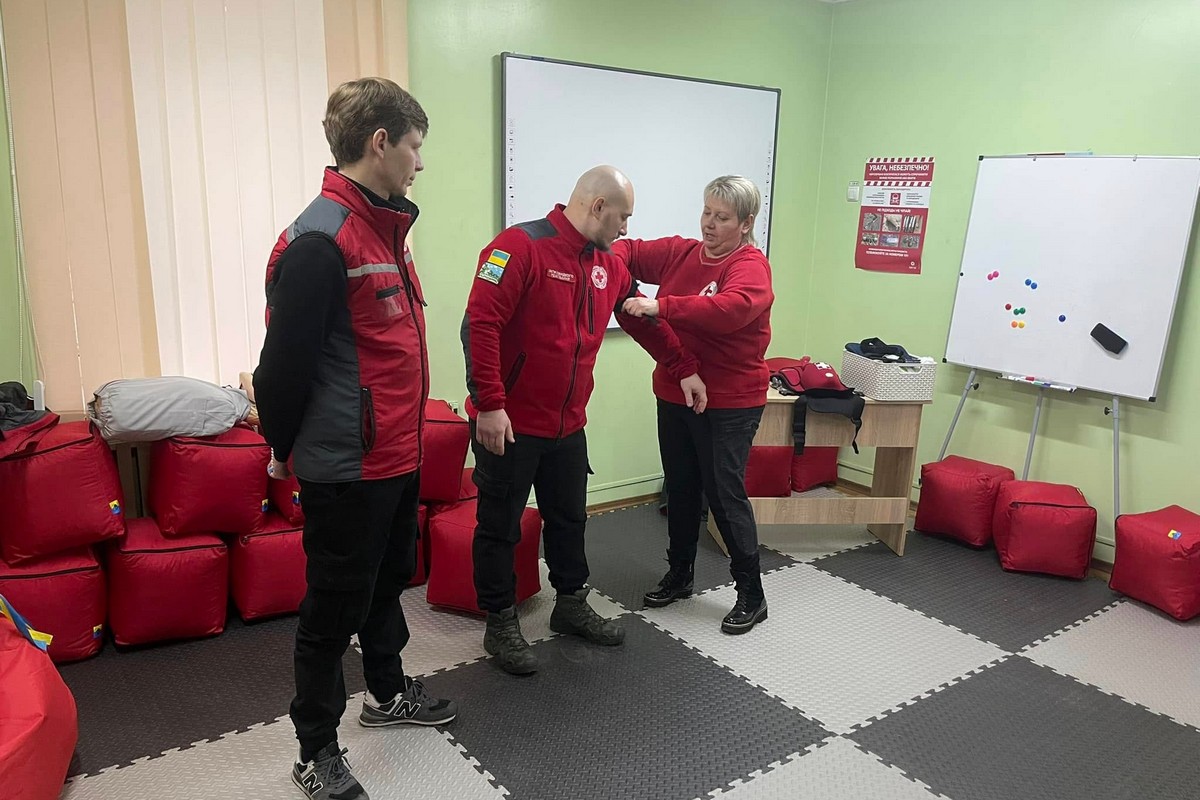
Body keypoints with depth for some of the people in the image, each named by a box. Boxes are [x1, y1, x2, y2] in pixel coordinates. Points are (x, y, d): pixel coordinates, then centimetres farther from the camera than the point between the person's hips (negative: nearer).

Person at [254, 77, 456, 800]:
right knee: (336, 605, 6)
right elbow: (285, 362, -18)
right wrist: (285, 451, -4)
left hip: (397, 456, 9)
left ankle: (389, 693, 45)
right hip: (346, 468, -9)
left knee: (388, 581, 23)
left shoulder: (386, 228, 11)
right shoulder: (320, 240, -20)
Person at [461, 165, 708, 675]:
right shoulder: (521, 246, -17)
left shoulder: (607, 265, 8)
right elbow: (481, 323, -23)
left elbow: (643, 319, 21)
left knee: (569, 520, 19)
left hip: (568, 426, 8)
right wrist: (489, 405, -25)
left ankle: (571, 605, 37)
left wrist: (683, 369, 20)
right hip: (508, 424, -7)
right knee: (500, 527, 8)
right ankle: (501, 624, 23)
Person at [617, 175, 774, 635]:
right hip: (675, 395, 7)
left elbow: (728, 309, -33)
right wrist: (614, 260, -12)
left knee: (725, 495, -1)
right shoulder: (681, 253, 6)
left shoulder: (750, 267, -14)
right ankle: (678, 576, 36)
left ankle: (752, 596, 16)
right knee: (680, 490, 17)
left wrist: (660, 307, -38)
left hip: (729, 404, -7)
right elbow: (632, 251, 12)